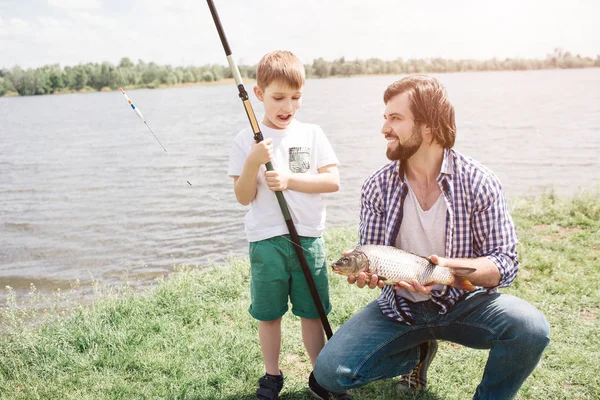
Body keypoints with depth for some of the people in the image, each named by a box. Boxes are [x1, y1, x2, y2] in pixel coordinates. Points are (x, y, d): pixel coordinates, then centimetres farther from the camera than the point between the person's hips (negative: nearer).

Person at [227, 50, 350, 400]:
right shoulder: (248, 141, -1)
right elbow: (244, 197, -4)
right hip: (266, 241, -1)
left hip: (309, 239, 1)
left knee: (312, 311, 10)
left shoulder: (312, 134, 3)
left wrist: (289, 179, -15)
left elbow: (333, 181, -5)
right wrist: (253, 162, -20)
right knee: (268, 314, 10)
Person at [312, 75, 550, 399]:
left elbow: (506, 263, -13)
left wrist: (450, 267, -31)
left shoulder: (479, 183, -13)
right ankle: (419, 351, 15)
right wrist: (364, 269, -22)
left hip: (464, 303, -2)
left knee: (530, 328, -30)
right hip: (398, 306, 2)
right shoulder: (376, 187, -6)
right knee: (329, 371, -14)